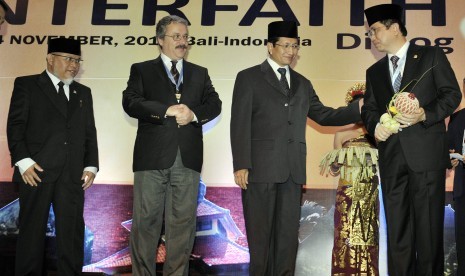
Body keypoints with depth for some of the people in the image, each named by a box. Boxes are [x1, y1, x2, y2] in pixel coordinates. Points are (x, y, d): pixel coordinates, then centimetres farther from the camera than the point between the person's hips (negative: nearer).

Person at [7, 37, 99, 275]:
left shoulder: (83, 92, 20)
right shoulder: (26, 85, 6)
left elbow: (89, 132, 15)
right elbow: (15, 125, -2)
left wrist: (91, 165, 5)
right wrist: (23, 161, -12)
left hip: (73, 173, 4)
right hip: (37, 170, -3)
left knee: (72, 231, 3)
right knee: (32, 229, 3)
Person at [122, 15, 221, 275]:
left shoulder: (200, 73, 18)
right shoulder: (142, 70, 10)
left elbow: (215, 105, 7)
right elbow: (130, 102, -5)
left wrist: (194, 114, -13)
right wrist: (167, 110, -16)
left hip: (188, 157, 2)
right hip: (152, 155, -2)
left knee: (183, 222, 5)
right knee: (146, 220, 1)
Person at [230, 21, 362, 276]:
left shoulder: (302, 83, 19)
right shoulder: (249, 78, 3)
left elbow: (323, 115, 16)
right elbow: (240, 125, -4)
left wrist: (361, 108, 4)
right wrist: (241, 165, -12)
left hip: (292, 169, 5)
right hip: (260, 168, -4)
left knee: (288, 232, 7)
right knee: (260, 231, 2)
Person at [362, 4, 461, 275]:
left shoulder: (431, 55, 5)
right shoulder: (375, 72, 19)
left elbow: (452, 94, -1)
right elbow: (369, 108, 17)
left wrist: (425, 114, -17)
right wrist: (375, 125, -5)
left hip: (426, 153, -4)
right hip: (392, 157, 4)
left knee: (429, 226, 0)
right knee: (397, 228, 7)